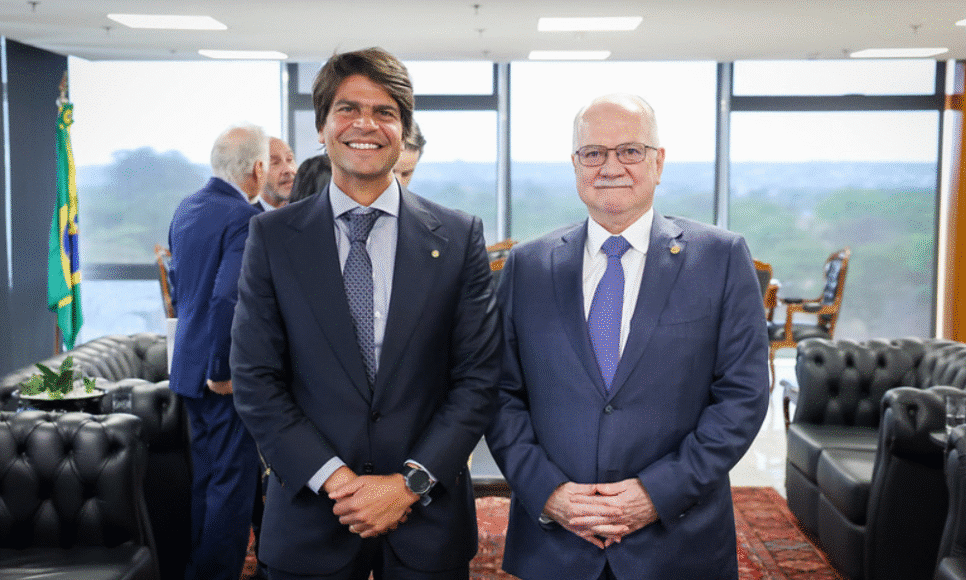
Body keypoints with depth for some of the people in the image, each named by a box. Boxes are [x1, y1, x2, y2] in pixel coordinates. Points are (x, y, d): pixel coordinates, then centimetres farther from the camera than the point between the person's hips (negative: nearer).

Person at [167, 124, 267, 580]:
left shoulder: (185, 208, 8)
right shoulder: (245, 217, -19)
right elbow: (227, 297, -28)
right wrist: (223, 370, -20)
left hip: (189, 361, 9)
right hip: (232, 371, -9)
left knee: (205, 475, 19)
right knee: (233, 480, 2)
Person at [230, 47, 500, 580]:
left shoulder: (459, 236, -1)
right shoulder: (271, 236, 0)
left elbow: (478, 379, -3)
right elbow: (254, 380, -3)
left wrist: (409, 483, -11)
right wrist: (335, 479, -12)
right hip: (309, 517, 0)